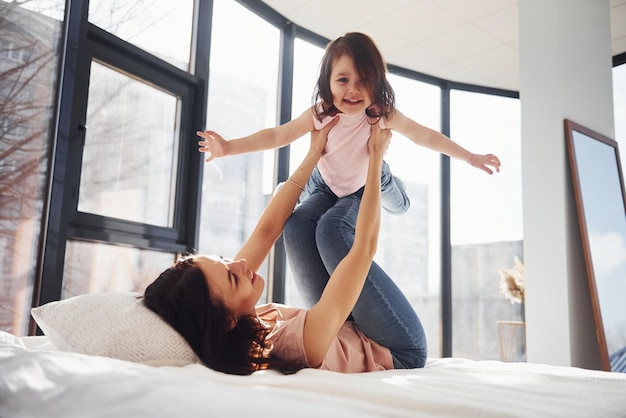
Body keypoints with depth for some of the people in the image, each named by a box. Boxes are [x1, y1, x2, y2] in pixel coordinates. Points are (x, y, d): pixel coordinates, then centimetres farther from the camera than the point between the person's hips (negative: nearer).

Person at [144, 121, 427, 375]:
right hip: (401, 354, -6)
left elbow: (266, 230, -16)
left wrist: (314, 153, -12)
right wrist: (376, 156, -27)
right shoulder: (303, 339, -43)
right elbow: (365, 246, -38)